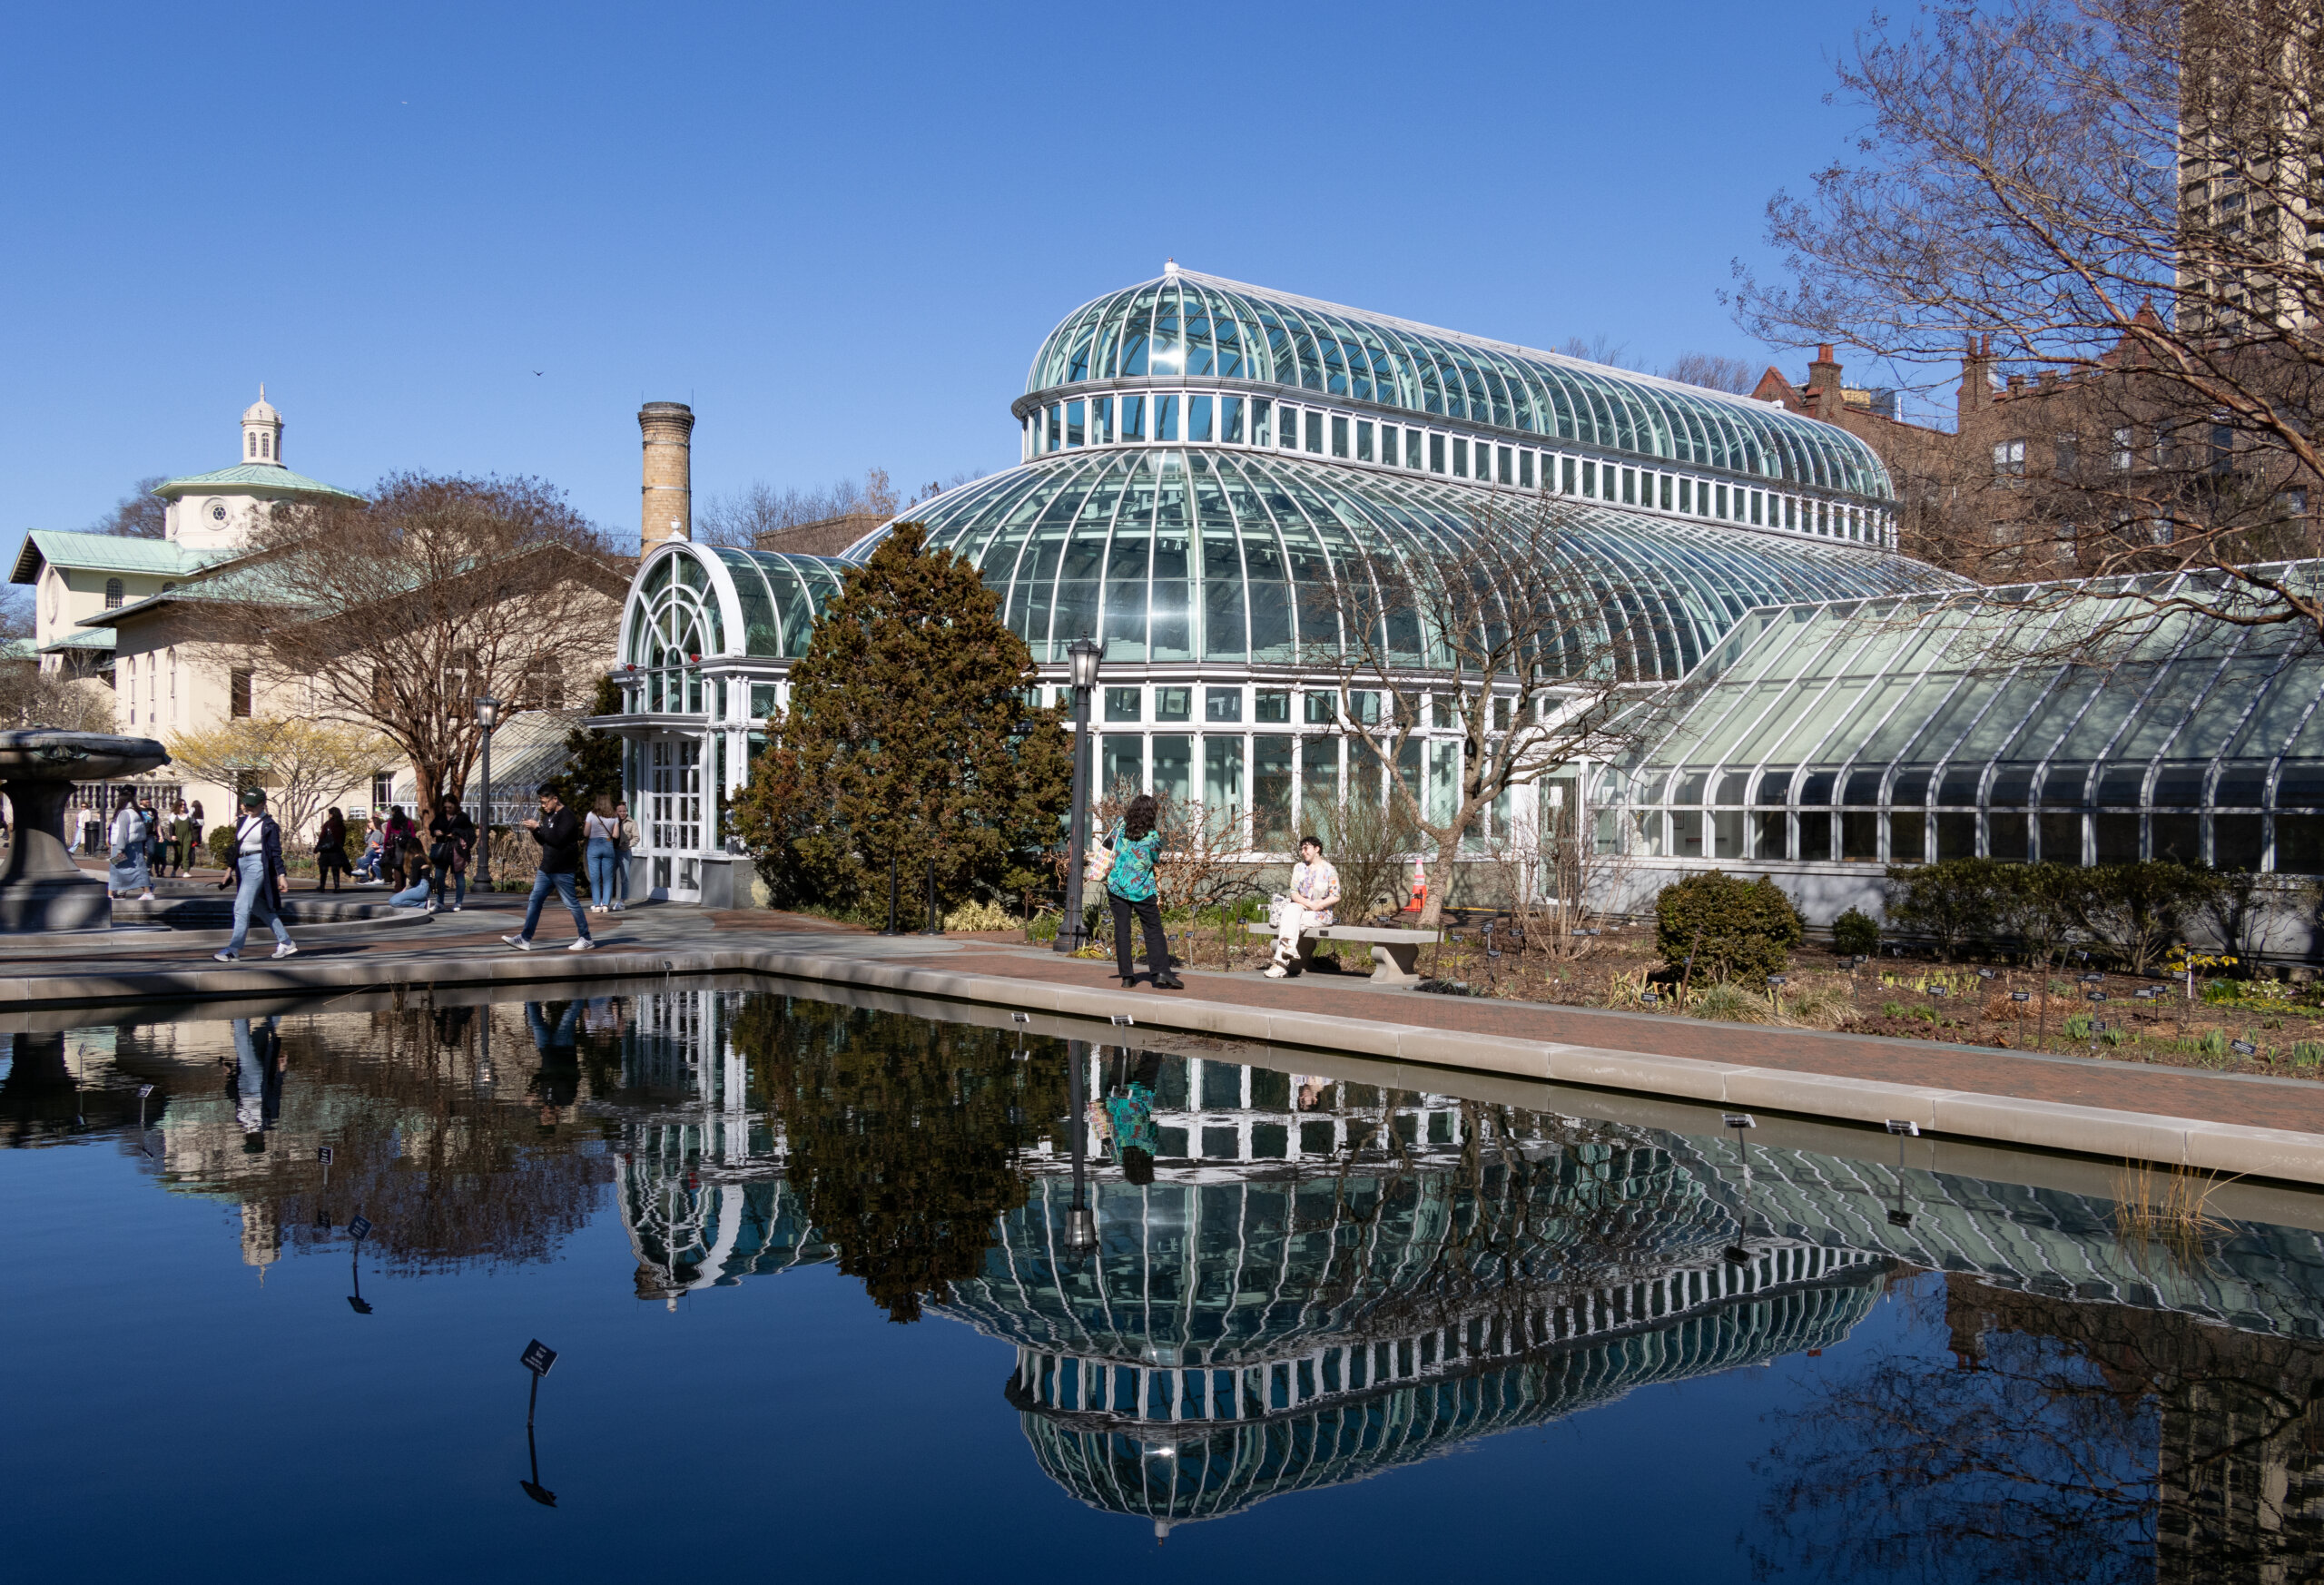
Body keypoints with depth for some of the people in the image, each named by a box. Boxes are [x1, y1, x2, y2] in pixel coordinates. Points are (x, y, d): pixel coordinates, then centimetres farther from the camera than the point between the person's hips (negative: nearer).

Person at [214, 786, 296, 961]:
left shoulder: (268, 824, -6)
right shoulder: (242, 821, 13)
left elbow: (275, 852, -7)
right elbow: (237, 847, 20)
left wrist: (281, 875, -9)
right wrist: (230, 868, 16)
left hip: (258, 865, -8)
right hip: (242, 865, 8)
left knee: (242, 907, -14)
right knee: (261, 908, 12)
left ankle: (233, 950, -15)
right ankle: (286, 943, 20)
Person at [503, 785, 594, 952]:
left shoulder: (566, 816, -14)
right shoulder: (548, 816, 14)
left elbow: (558, 839, -25)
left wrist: (538, 827, -19)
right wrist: (534, 831, 1)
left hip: (562, 870, -9)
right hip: (546, 869, 9)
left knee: (571, 903, -2)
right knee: (535, 901, 5)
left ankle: (586, 939, 7)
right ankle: (525, 939, 6)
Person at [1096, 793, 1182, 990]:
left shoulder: (1121, 825, -3)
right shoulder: (1153, 837, -9)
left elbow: (1108, 844, 11)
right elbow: (1155, 859, 6)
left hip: (1116, 886, 3)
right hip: (1141, 889, -3)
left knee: (1121, 929, 7)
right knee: (1153, 930, 3)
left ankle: (1126, 975, 6)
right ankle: (1161, 972, -7)